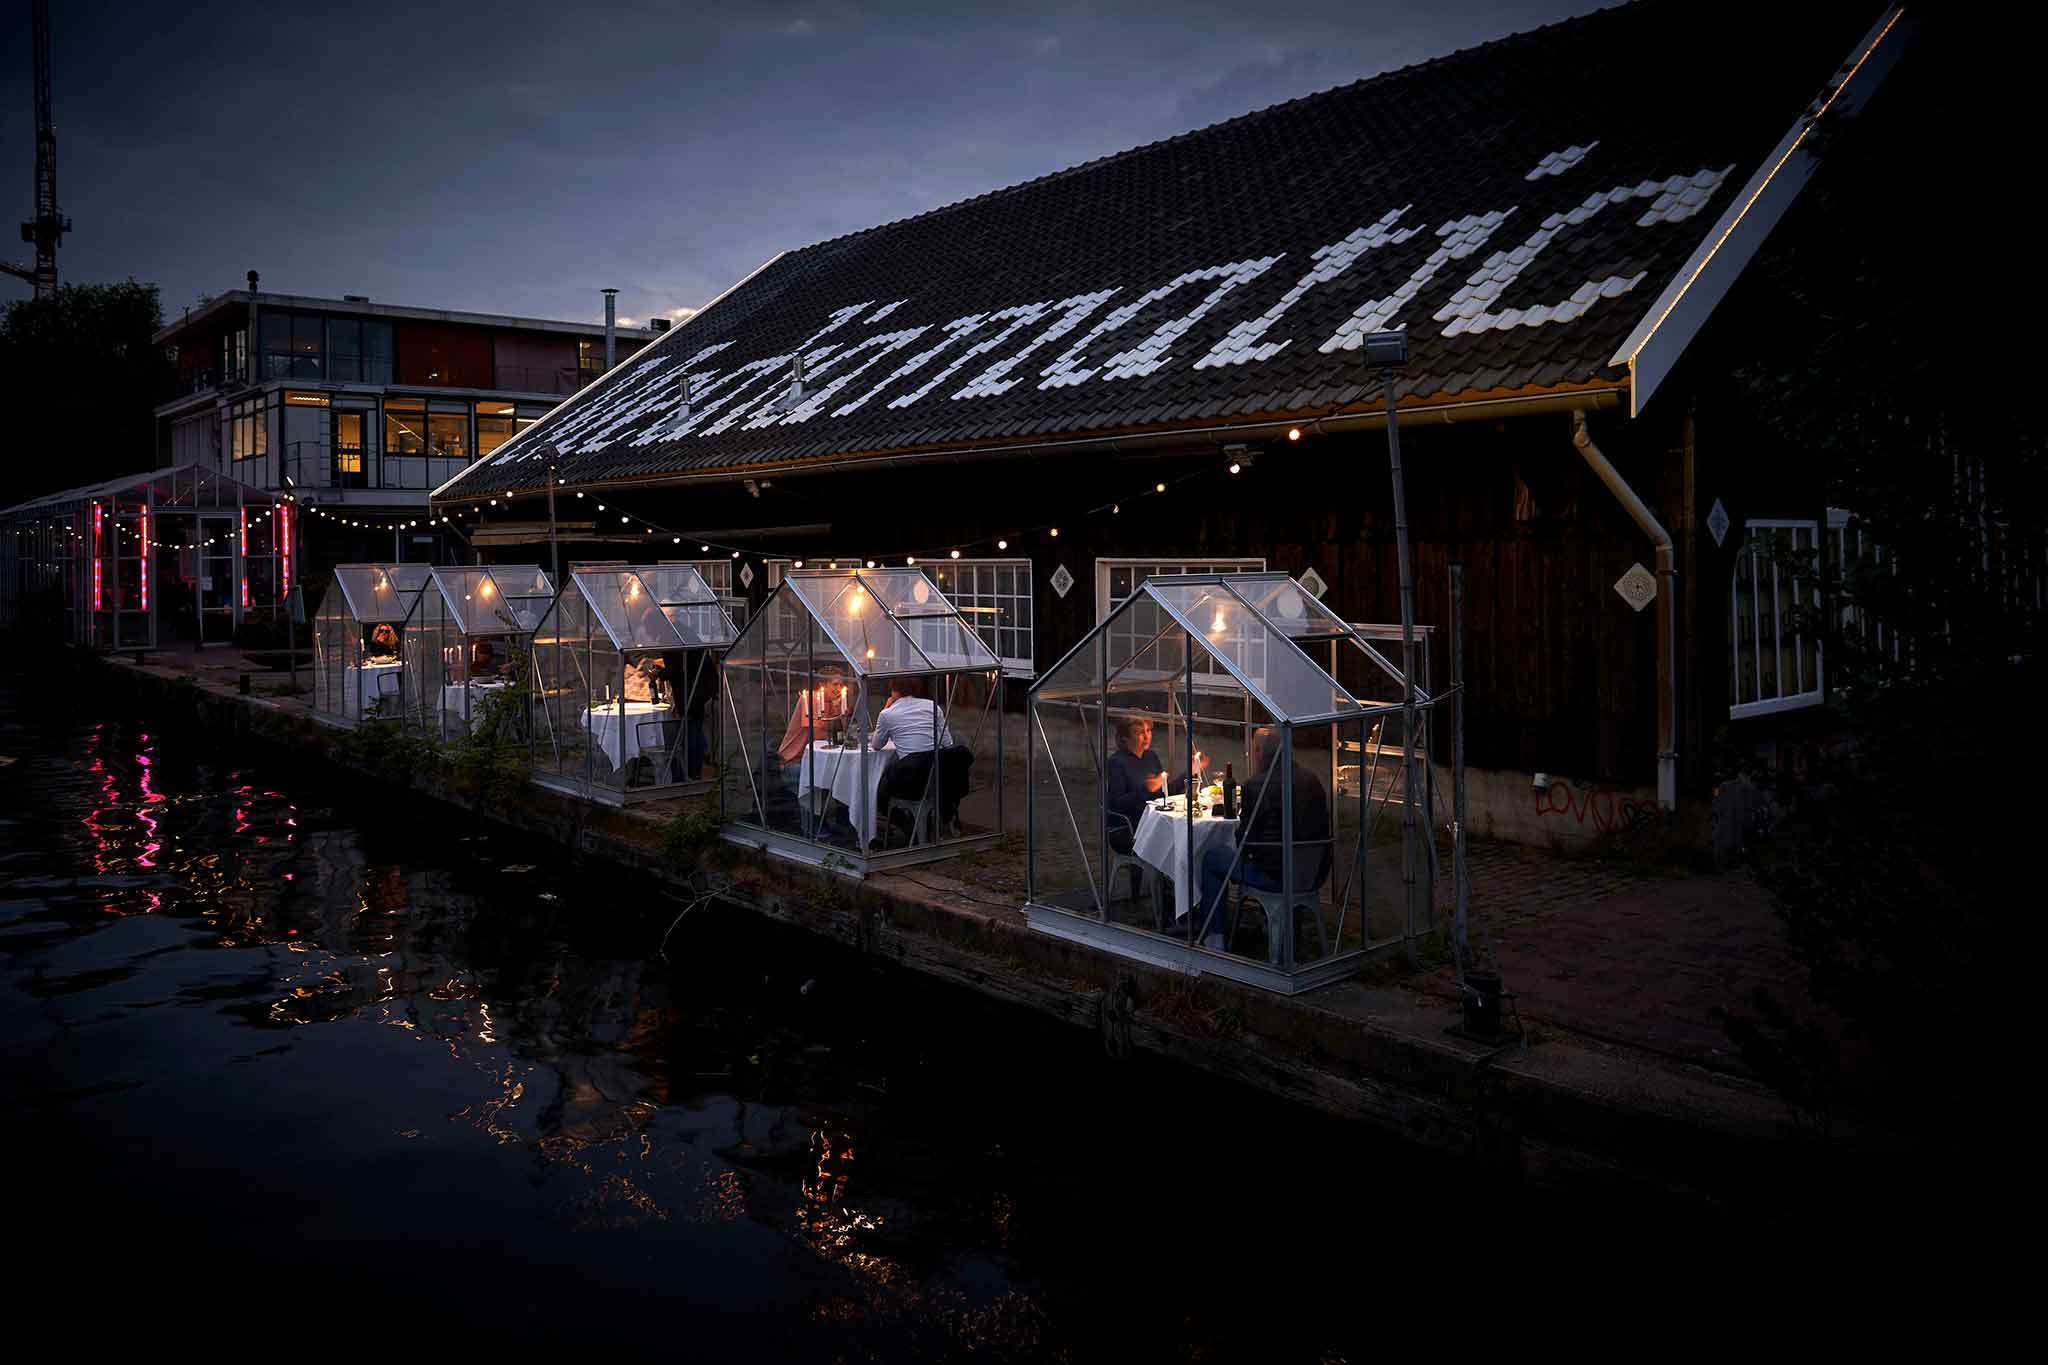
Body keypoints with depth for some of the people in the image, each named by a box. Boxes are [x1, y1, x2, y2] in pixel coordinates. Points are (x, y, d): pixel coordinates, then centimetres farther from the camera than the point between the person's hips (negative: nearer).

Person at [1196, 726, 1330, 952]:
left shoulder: (1256, 785, -16)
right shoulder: (1312, 779, 3)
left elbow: (1244, 842, -10)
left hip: (1273, 876, -7)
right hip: (1313, 872, 7)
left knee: (1210, 858, 15)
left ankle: (1213, 938, 20)